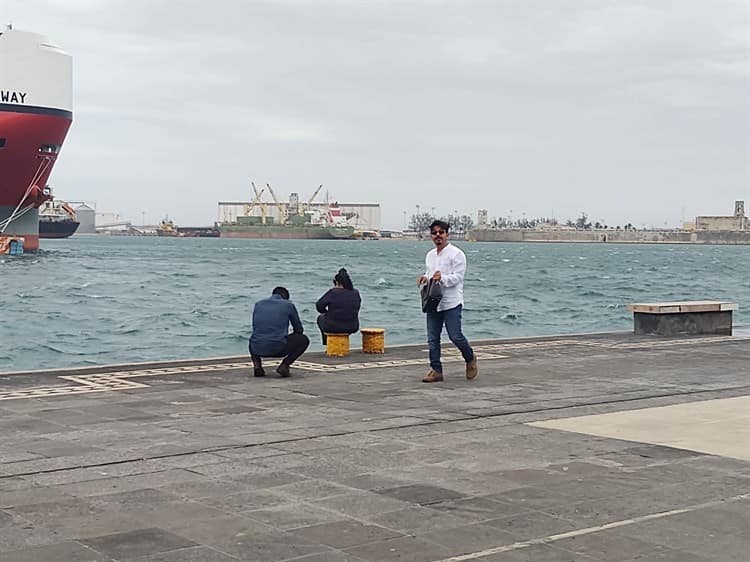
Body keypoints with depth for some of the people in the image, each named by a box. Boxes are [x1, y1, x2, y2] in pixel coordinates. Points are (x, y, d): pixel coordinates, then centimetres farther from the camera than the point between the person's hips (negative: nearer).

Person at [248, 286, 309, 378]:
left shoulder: (258, 304, 17)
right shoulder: (288, 305, 7)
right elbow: (299, 329, 14)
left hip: (257, 349, 4)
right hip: (278, 349, -4)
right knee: (304, 340, 21)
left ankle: (257, 363, 12)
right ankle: (284, 365, 5)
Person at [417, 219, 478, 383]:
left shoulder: (456, 254, -7)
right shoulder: (430, 255, 16)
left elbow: (457, 277, -13)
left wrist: (442, 278, -30)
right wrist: (425, 277, 5)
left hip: (451, 303, -7)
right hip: (433, 302, 7)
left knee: (455, 336, -7)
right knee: (432, 339, 4)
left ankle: (470, 359, 19)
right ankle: (436, 370, 10)